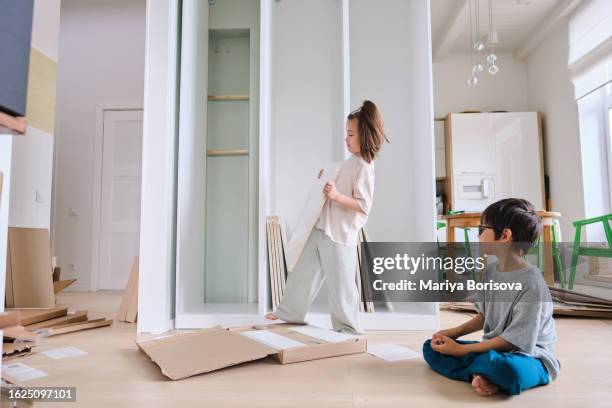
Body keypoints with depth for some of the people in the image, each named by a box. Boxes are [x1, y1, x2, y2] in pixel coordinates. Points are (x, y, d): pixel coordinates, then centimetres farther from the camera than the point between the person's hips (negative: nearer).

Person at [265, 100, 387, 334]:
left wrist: (336, 195, -30)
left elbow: (363, 206, -20)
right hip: (321, 227, 10)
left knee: (340, 282, 1)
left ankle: (348, 329, 18)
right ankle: (289, 313, 32)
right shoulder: (351, 161, 15)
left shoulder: (364, 167, -14)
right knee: (304, 271, 16)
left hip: (339, 234, -9)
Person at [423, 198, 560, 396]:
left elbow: (515, 340, -22)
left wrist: (462, 350, -19)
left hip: (528, 355, -8)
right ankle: (477, 374, -22)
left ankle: (478, 373, -13)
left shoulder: (530, 281, -22)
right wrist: (453, 333, 2)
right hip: (493, 348, 8)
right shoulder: (492, 270, 4)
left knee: (507, 370, -43)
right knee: (431, 347, -2)